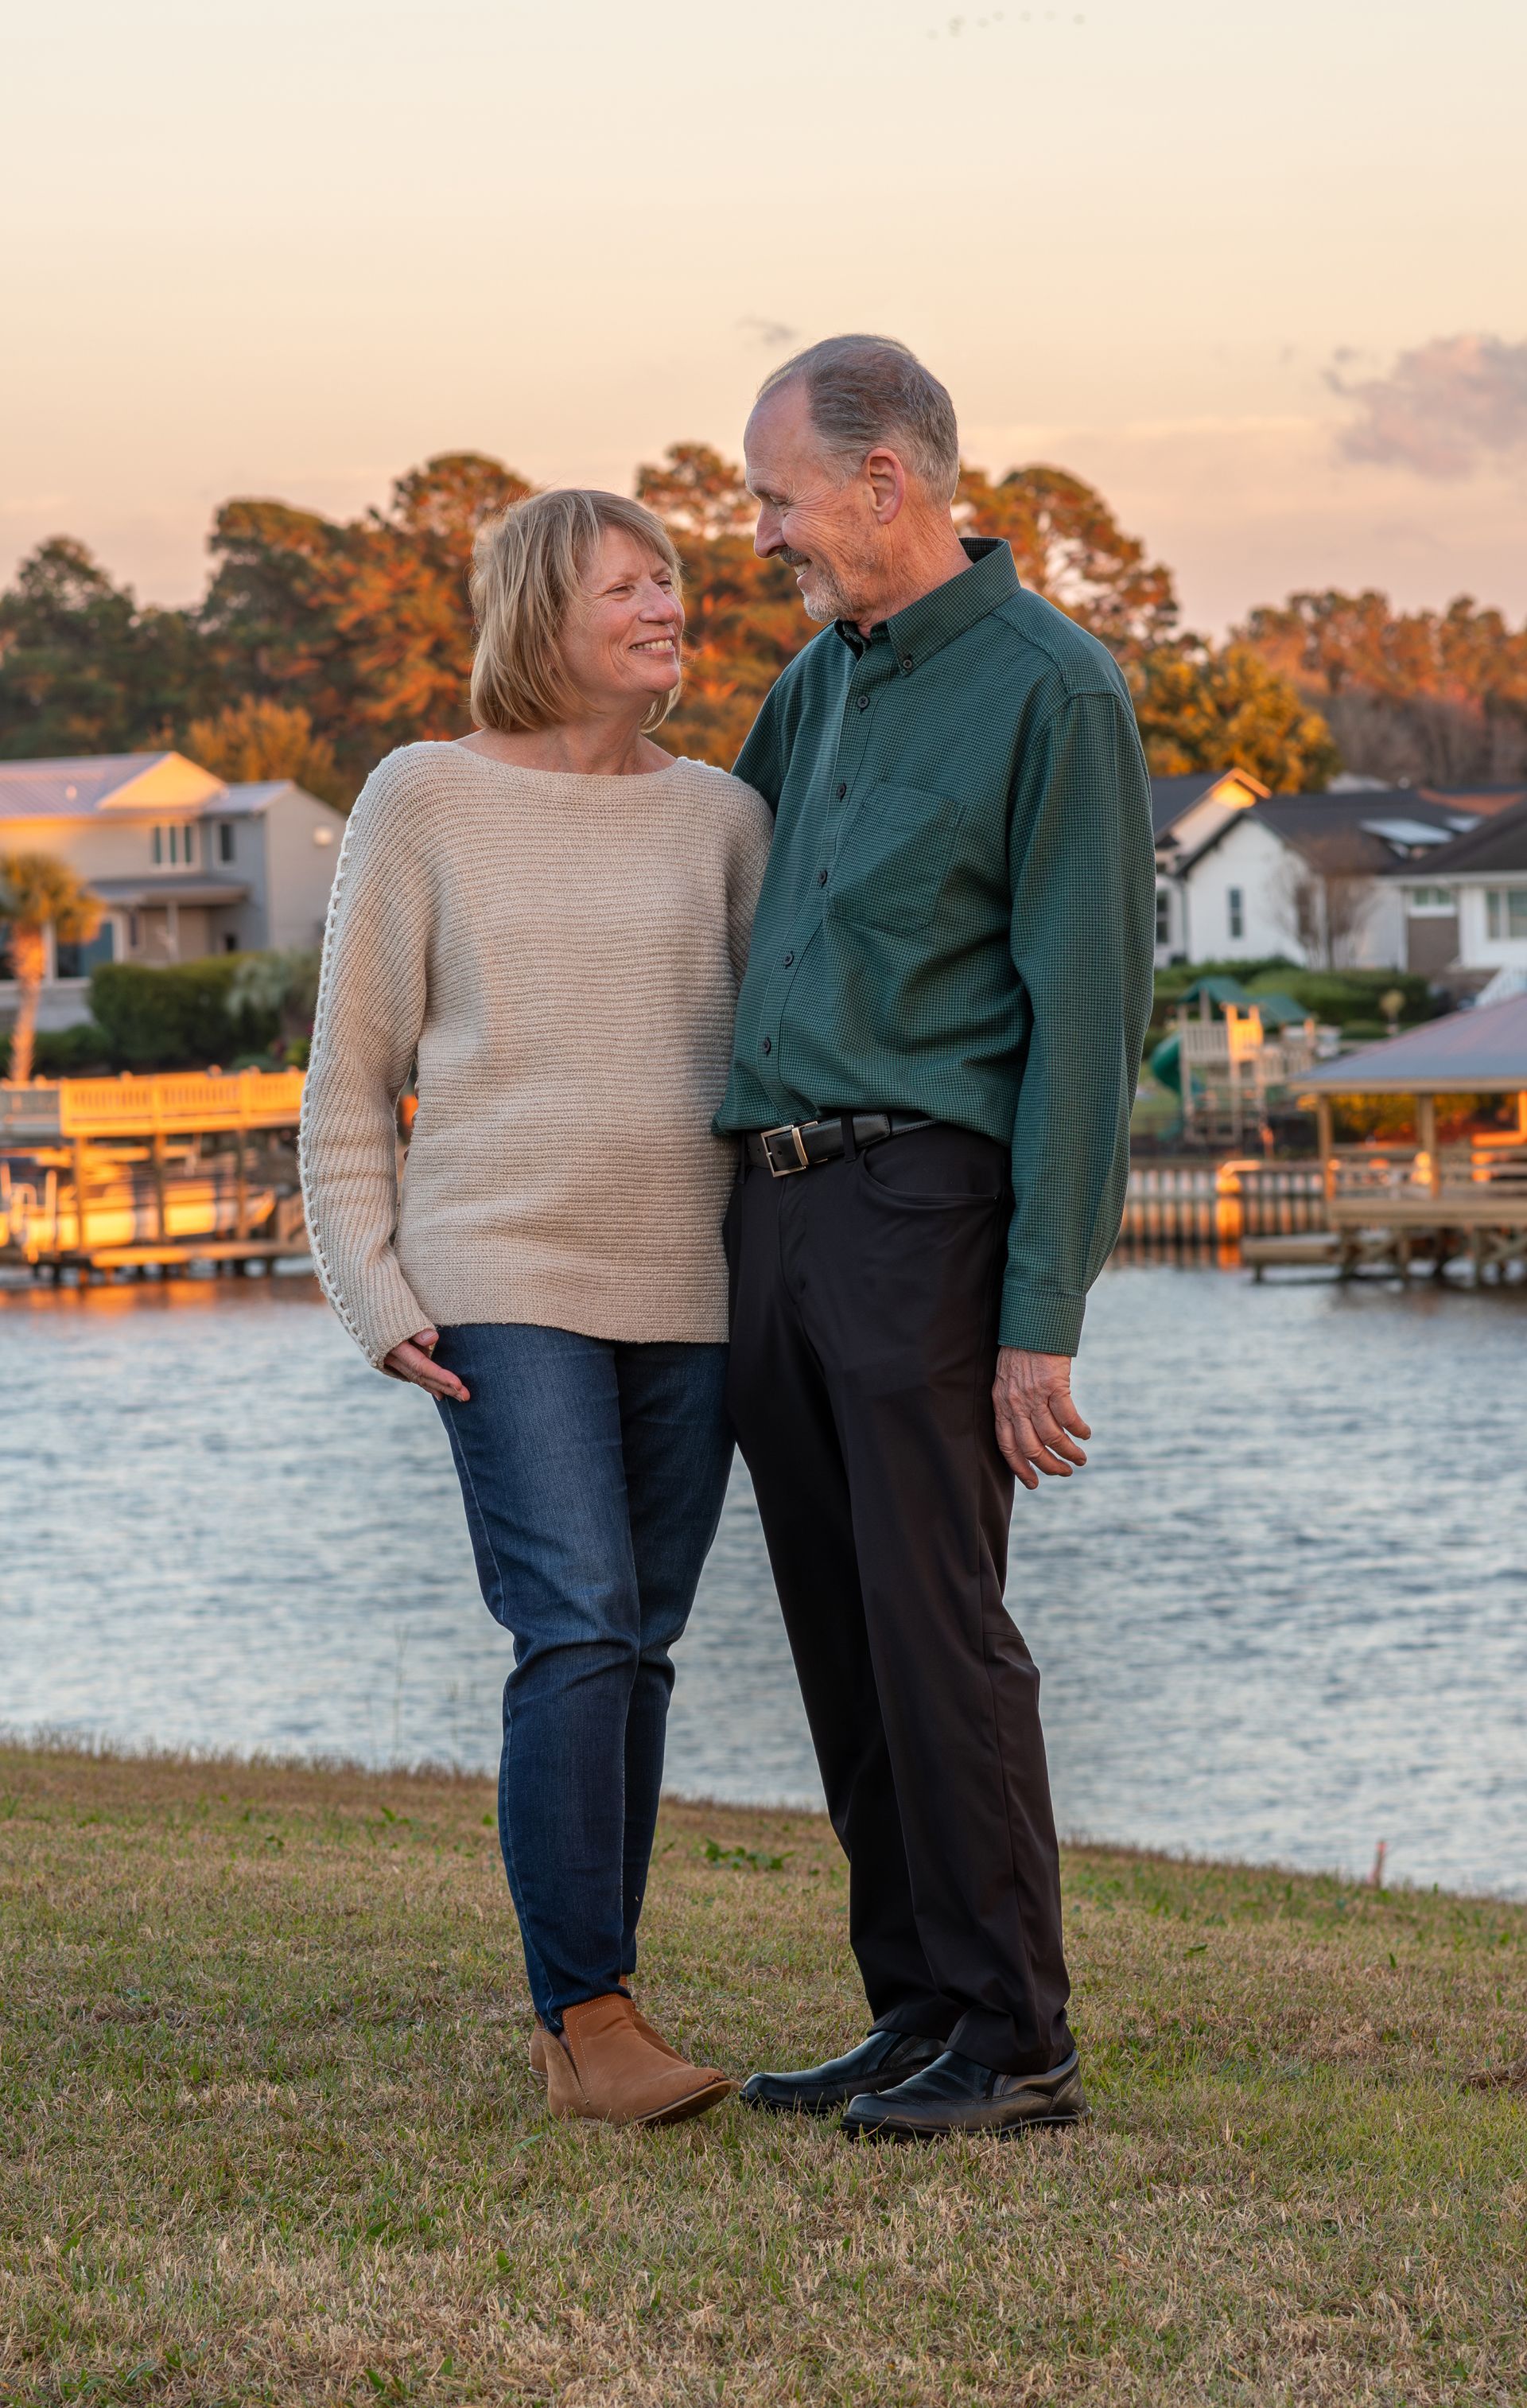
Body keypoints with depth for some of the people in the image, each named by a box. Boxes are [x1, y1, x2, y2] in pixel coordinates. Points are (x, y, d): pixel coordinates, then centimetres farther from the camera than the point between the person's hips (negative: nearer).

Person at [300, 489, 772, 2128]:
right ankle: (593, 2012, -14)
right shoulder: (424, 802, 2)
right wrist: (375, 1300, -5)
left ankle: (579, 2020, 12)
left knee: (634, 1655, 4)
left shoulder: (721, 819, 10)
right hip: (506, 1287, -4)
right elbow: (348, 1083, 4)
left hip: (688, 1299, 4)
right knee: (578, 1632, -17)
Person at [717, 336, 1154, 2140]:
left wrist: (1043, 1321, -17)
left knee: (935, 1624, -9)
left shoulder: (1056, 690, -9)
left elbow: (1087, 1019, -13)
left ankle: (1017, 2044, -4)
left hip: (926, 1212, -8)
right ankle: (918, 2018, 13)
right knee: (842, 1637, 7)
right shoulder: (826, 679, 16)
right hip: (778, 1217, 8)